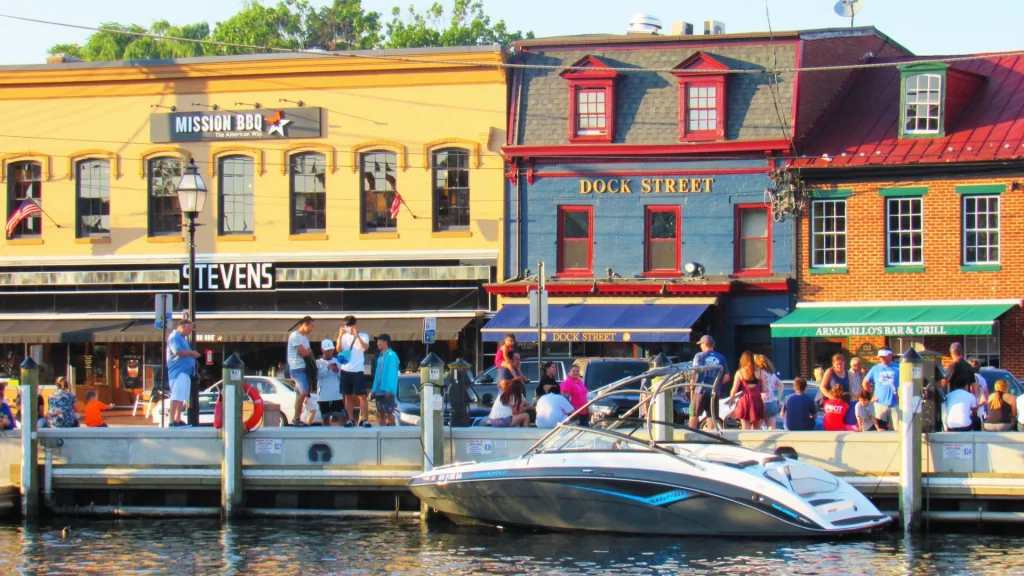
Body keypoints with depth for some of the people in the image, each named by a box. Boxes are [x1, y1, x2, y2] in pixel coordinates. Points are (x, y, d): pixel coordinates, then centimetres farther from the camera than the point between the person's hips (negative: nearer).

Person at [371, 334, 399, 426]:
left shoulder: (391, 355, -10)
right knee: (380, 413, 9)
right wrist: (374, 389, 14)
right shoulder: (380, 356, 17)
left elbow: (392, 373, -15)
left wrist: (389, 389, -21)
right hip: (379, 390, 9)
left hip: (387, 390, -9)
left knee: (389, 413, -6)